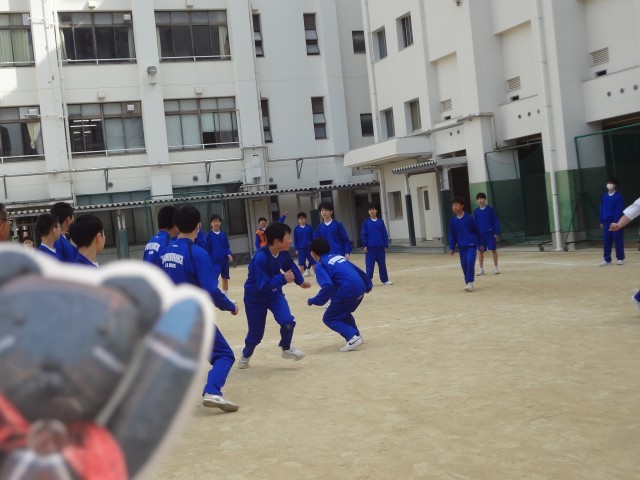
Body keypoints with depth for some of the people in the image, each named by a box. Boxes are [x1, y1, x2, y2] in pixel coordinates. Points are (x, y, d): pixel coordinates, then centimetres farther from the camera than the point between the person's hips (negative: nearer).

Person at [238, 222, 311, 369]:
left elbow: (290, 266, 11)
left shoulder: (283, 253, -13)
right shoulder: (260, 258, -34)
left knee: (288, 321, -18)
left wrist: (301, 281, 17)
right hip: (255, 297, -5)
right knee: (255, 334, 6)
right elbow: (263, 285, -35)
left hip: (274, 293, 5)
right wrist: (283, 279, -38)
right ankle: (246, 355, 40)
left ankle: (286, 349, 12)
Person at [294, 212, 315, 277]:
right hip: (301, 249, 1)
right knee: (301, 263, 7)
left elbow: (313, 238, 1)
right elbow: (295, 240, 3)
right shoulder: (296, 229, -2)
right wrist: (296, 249, 0)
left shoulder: (310, 227, -4)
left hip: (309, 248, -1)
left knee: (313, 261, 3)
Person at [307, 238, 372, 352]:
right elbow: (358, 271, 24)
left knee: (329, 318, 8)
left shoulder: (320, 266, -1)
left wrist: (313, 301, -7)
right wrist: (368, 285, 38)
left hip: (348, 292, -8)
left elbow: (328, 286, -17)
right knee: (343, 313, 32)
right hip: (360, 289, 8)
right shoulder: (338, 256, 21)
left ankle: (353, 338, -8)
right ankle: (356, 335, 30)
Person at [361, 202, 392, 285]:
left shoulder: (381, 221, 4)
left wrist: (386, 245, 1)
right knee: (370, 265, -1)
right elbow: (364, 234, 0)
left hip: (380, 247, 2)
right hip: (370, 247, -2)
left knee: (382, 264, 9)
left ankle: (385, 280, 19)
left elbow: (385, 234, 5)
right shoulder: (366, 222, 0)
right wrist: (365, 245, -6)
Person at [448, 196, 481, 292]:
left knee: (470, 262, -16)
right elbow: (452, 235, 8)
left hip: (471, 245, -4)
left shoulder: (469, 218, -7)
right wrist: (451, 248, 4)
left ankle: (470, 283, -11)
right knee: (464, 265, 6)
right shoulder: (453, 220, 3)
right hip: (461, 246, 4)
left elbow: (476, 230, -1)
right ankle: (467, 282, 20)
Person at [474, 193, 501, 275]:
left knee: (494, 249, 0)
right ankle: (481, 269, 14)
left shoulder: (490, 209, -3)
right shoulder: (476, 211, 4)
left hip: (490, 233, -2)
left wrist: (496, 232, -8)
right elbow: (475, 224, 7)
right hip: (480, 234, 2)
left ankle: (495, 267, 10)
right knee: (480, 251, 5)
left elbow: (495, 221, -2)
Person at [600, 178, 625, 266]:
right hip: (606, 222, 5)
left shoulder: (619, 196, -6)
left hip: (616, 222, -5)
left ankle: (620, 258, 12)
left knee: (618, 240, 2)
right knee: (606, 241, 3)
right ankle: (607, 260, 7)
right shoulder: (604, 196, 9)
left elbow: (619, 210, -11)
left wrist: (615, 222, -18)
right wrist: (601, 221, 8)